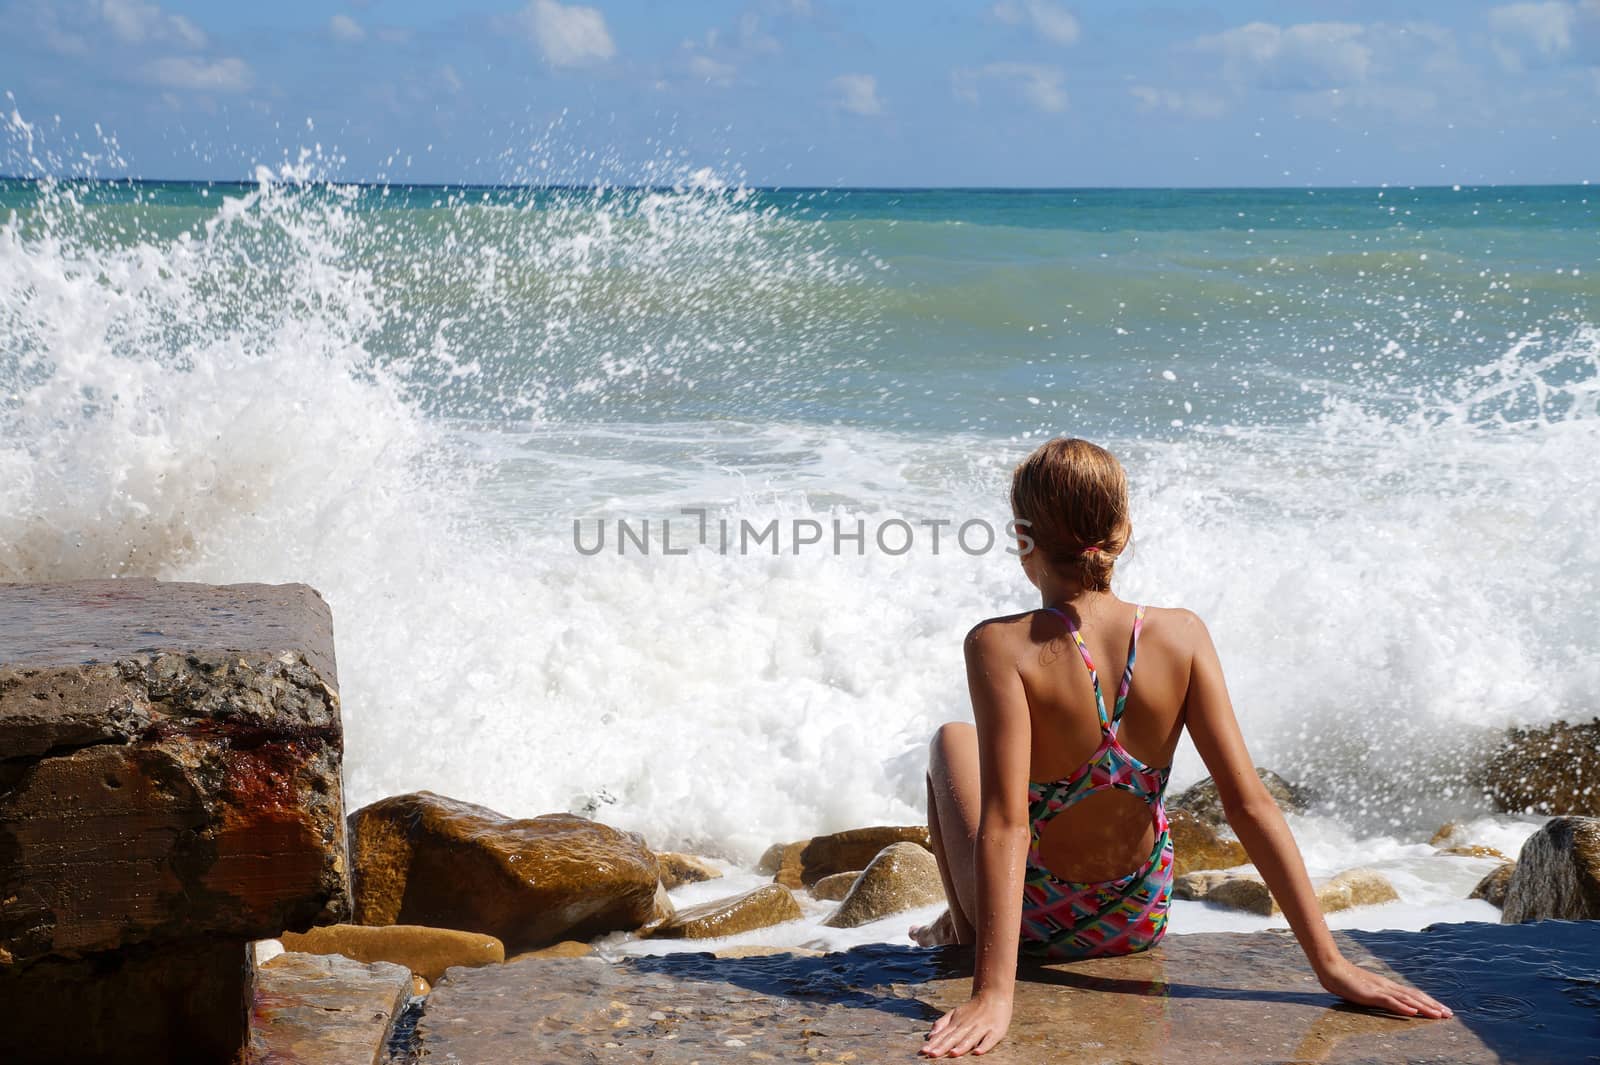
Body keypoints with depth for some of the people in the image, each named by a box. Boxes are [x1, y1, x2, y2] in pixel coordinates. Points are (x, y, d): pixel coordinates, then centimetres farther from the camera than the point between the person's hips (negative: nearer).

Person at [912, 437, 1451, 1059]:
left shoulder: (1001, 647, -27)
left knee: (952, 740, 28)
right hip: (1138, 925, 3)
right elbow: (1248, 803, -19)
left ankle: (964, 928, 44)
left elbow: (1005, 822, -32)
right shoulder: (1181, 637, -17)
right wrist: (1328, 962, -16)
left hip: (1034, 921, -3)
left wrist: (993, 992, -34)